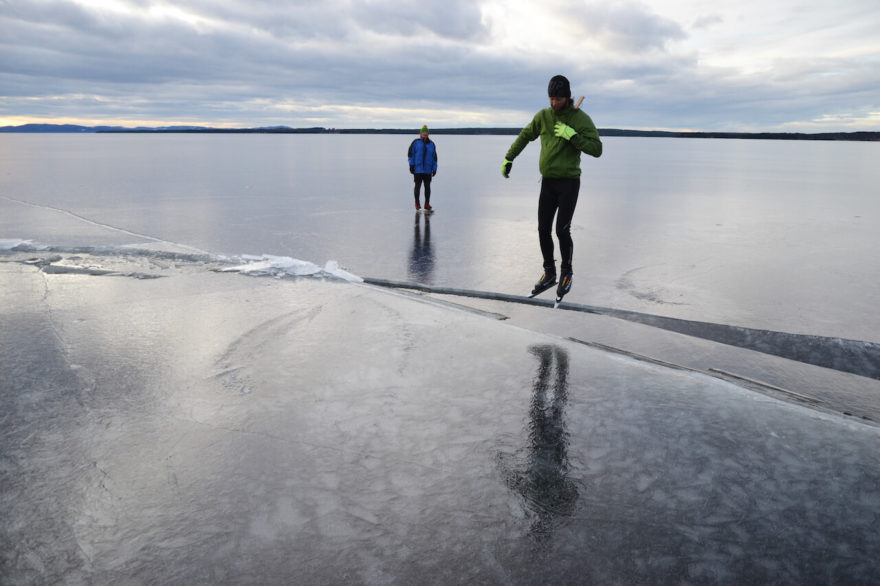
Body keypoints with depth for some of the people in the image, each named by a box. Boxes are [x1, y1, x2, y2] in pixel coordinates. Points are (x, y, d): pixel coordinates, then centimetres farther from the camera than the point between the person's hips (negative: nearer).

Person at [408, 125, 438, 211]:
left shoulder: (431, 144, 10)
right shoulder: (416, 142, 2)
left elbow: (434, 158, 11)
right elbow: (410, 153, 0)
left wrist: (434, 169, 5)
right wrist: (411, 165, -6)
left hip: (427, 170, 2)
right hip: (417, 169, -2)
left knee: (427, 187, 3)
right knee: (417, 186, -2)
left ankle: (427, 204, 9)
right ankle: (417, 203, 9)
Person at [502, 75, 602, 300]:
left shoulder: (581, 119, -8)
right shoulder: (543, 116, 5)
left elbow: (596, 149, -15)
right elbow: (525, 136, 20)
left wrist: (572, 135, -24)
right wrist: (508, 159, 20)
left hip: (569, 182, -4)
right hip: (547, 182, 5)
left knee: (562, 230, -9)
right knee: (543, 230, 4)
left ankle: (566, 272, 13)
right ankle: (549, 273, 19)